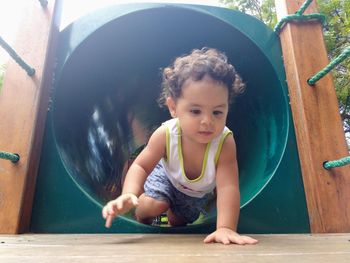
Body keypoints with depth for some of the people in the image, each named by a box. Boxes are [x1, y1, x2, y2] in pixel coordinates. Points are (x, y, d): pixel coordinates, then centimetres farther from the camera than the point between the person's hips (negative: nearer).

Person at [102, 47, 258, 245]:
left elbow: (228, 187, -46)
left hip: (199, 191, 1)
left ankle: (173, 217, 56)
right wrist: (129, 194, -49)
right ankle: (141, 219, 15)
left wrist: (226, 228, -58)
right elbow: (141, 166, -31)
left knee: (178, 221, 17)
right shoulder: (166, 134, -38)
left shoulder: (224, 142, -42)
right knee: (153, 205, -23)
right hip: (168, 176, -1)